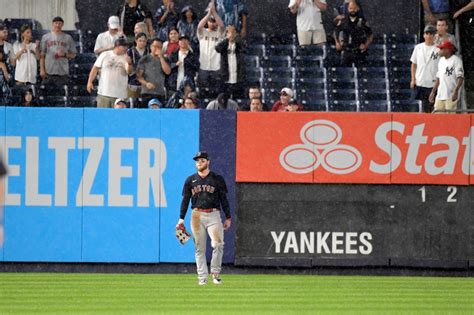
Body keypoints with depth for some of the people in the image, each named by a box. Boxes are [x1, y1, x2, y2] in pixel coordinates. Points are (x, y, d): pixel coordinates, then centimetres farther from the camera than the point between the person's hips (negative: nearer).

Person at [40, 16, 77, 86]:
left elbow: (73, 55, 10)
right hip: (48, 72, 0)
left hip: (63, 73, 0)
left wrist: (64, 54, -10)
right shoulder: (45, 37, 9)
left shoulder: (68, 38, 9)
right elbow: (42, 55, 7)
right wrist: (42, 69, -2)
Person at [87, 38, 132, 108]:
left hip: (119, 94, 1)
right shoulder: (105, 55, 3)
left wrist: (129, 63, -26)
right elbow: (95, 68, 7)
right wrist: (90, 82, 2)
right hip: (104, 92, 0)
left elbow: (129, 71, -7)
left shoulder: (125, 58, 4)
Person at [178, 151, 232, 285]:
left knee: (218, 244, -17)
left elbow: (223, 199, 8)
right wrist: (181, 218, 6)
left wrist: (228, 218, 3)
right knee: (199, 248, 1)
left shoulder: (217, 179, 7)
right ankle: (202, 277, 5)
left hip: (213, 215, -2)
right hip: (197, 216, 2)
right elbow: (185, 200, 13)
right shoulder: (190, 180, 12)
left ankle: (215, 273, -3)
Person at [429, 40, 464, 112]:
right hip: (440, 95, 8)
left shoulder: (456, 60, -8)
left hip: (451, 95, -8)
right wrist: (433, 92, 21)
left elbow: (460, 77, -15)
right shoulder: (441, 60, 16)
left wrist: (456, 91, -24)